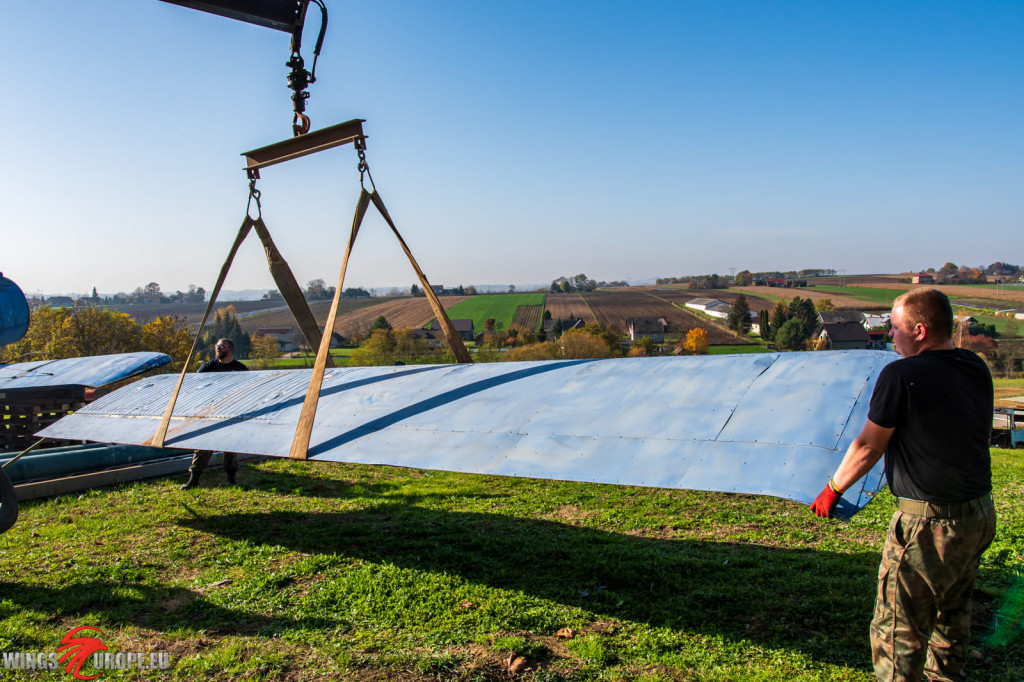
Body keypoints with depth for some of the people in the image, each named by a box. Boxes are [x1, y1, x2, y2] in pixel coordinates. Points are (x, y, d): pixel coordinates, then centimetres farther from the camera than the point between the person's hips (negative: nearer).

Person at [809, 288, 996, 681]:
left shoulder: (902, 375, -19)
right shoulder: (977, 369, 3)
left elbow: (867, 447, -10)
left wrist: (832, 490, 4)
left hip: (931, 523, -8)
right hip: (981, 513, 9)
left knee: (897, 626, 5)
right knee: (951, 613, 25)